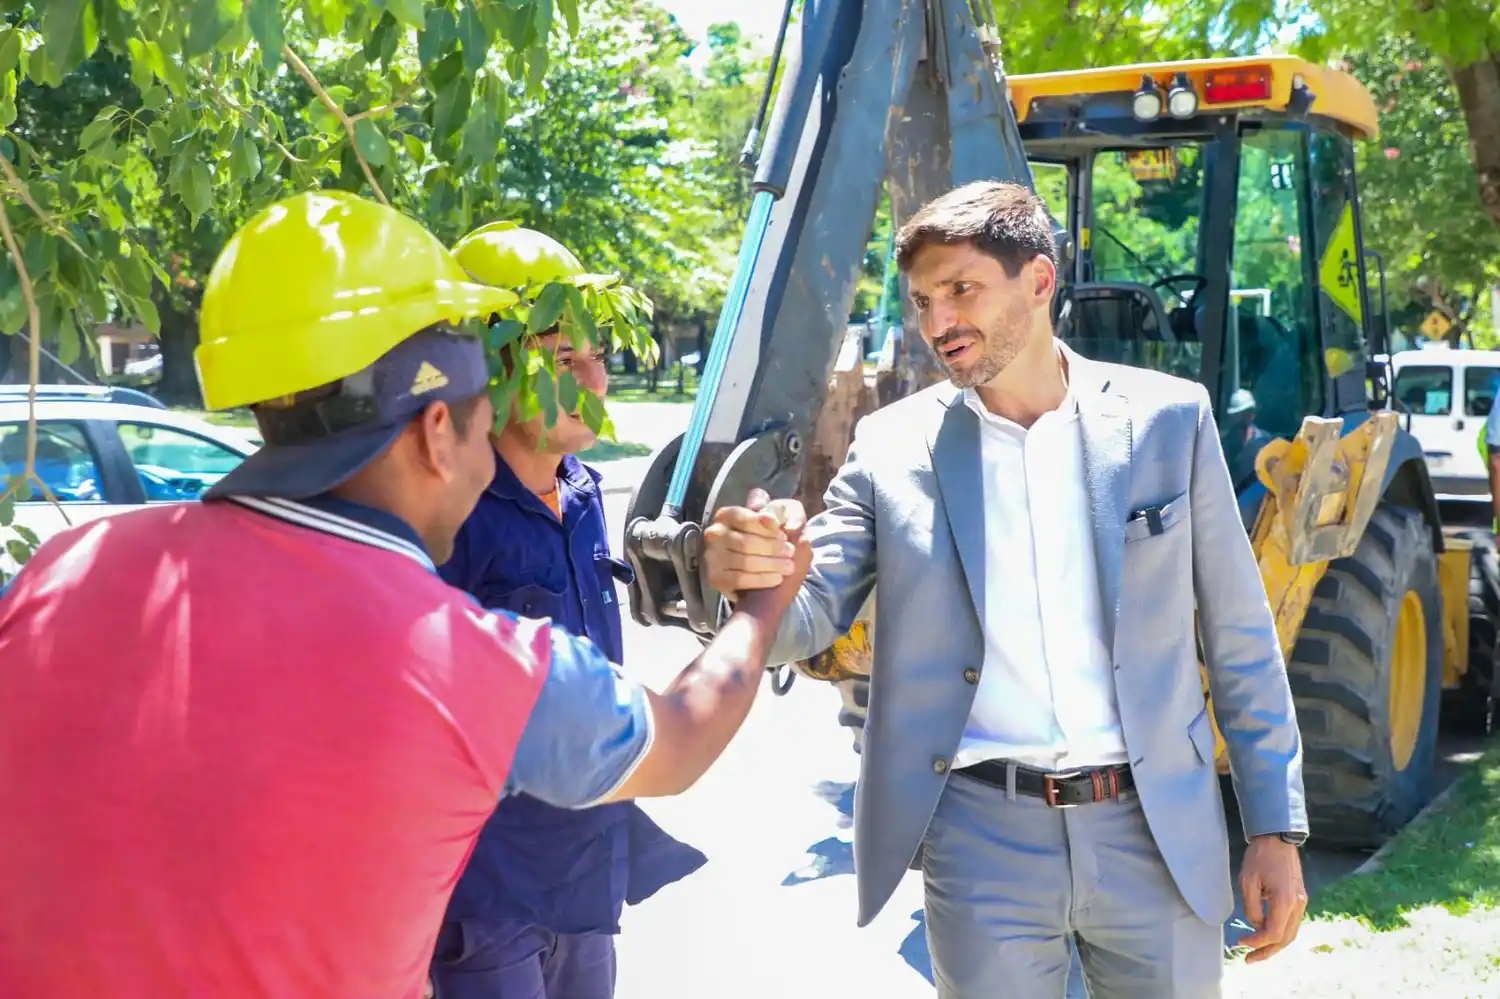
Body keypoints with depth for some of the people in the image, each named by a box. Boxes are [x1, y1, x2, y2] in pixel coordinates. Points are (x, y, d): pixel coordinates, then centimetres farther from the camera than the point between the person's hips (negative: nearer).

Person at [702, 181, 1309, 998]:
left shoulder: (1167, 418, 0)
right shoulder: (892, 446, 1)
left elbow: (1240, 638, 5)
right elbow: (808, 619, -2)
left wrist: (1276, 827, 3)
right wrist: (752, 577, -26)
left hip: (1158, 833, 0)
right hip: (981, 840, 0)